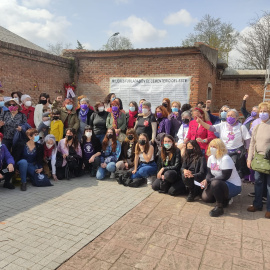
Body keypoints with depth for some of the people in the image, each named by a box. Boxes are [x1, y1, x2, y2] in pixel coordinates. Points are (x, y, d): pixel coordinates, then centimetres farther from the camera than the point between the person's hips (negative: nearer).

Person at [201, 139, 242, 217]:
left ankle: (219, 207, -17)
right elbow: (209, 173, 4)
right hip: (220, 184, 8)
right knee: (205, 197, -3)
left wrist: (208, 180, -24)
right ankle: (224, 199, 20)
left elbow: (225, 177, -27)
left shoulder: (226, 159, -24)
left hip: (234, 186, -8)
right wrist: (206, 181, -19)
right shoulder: (211, 158, 2)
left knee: (215, 183, -37)